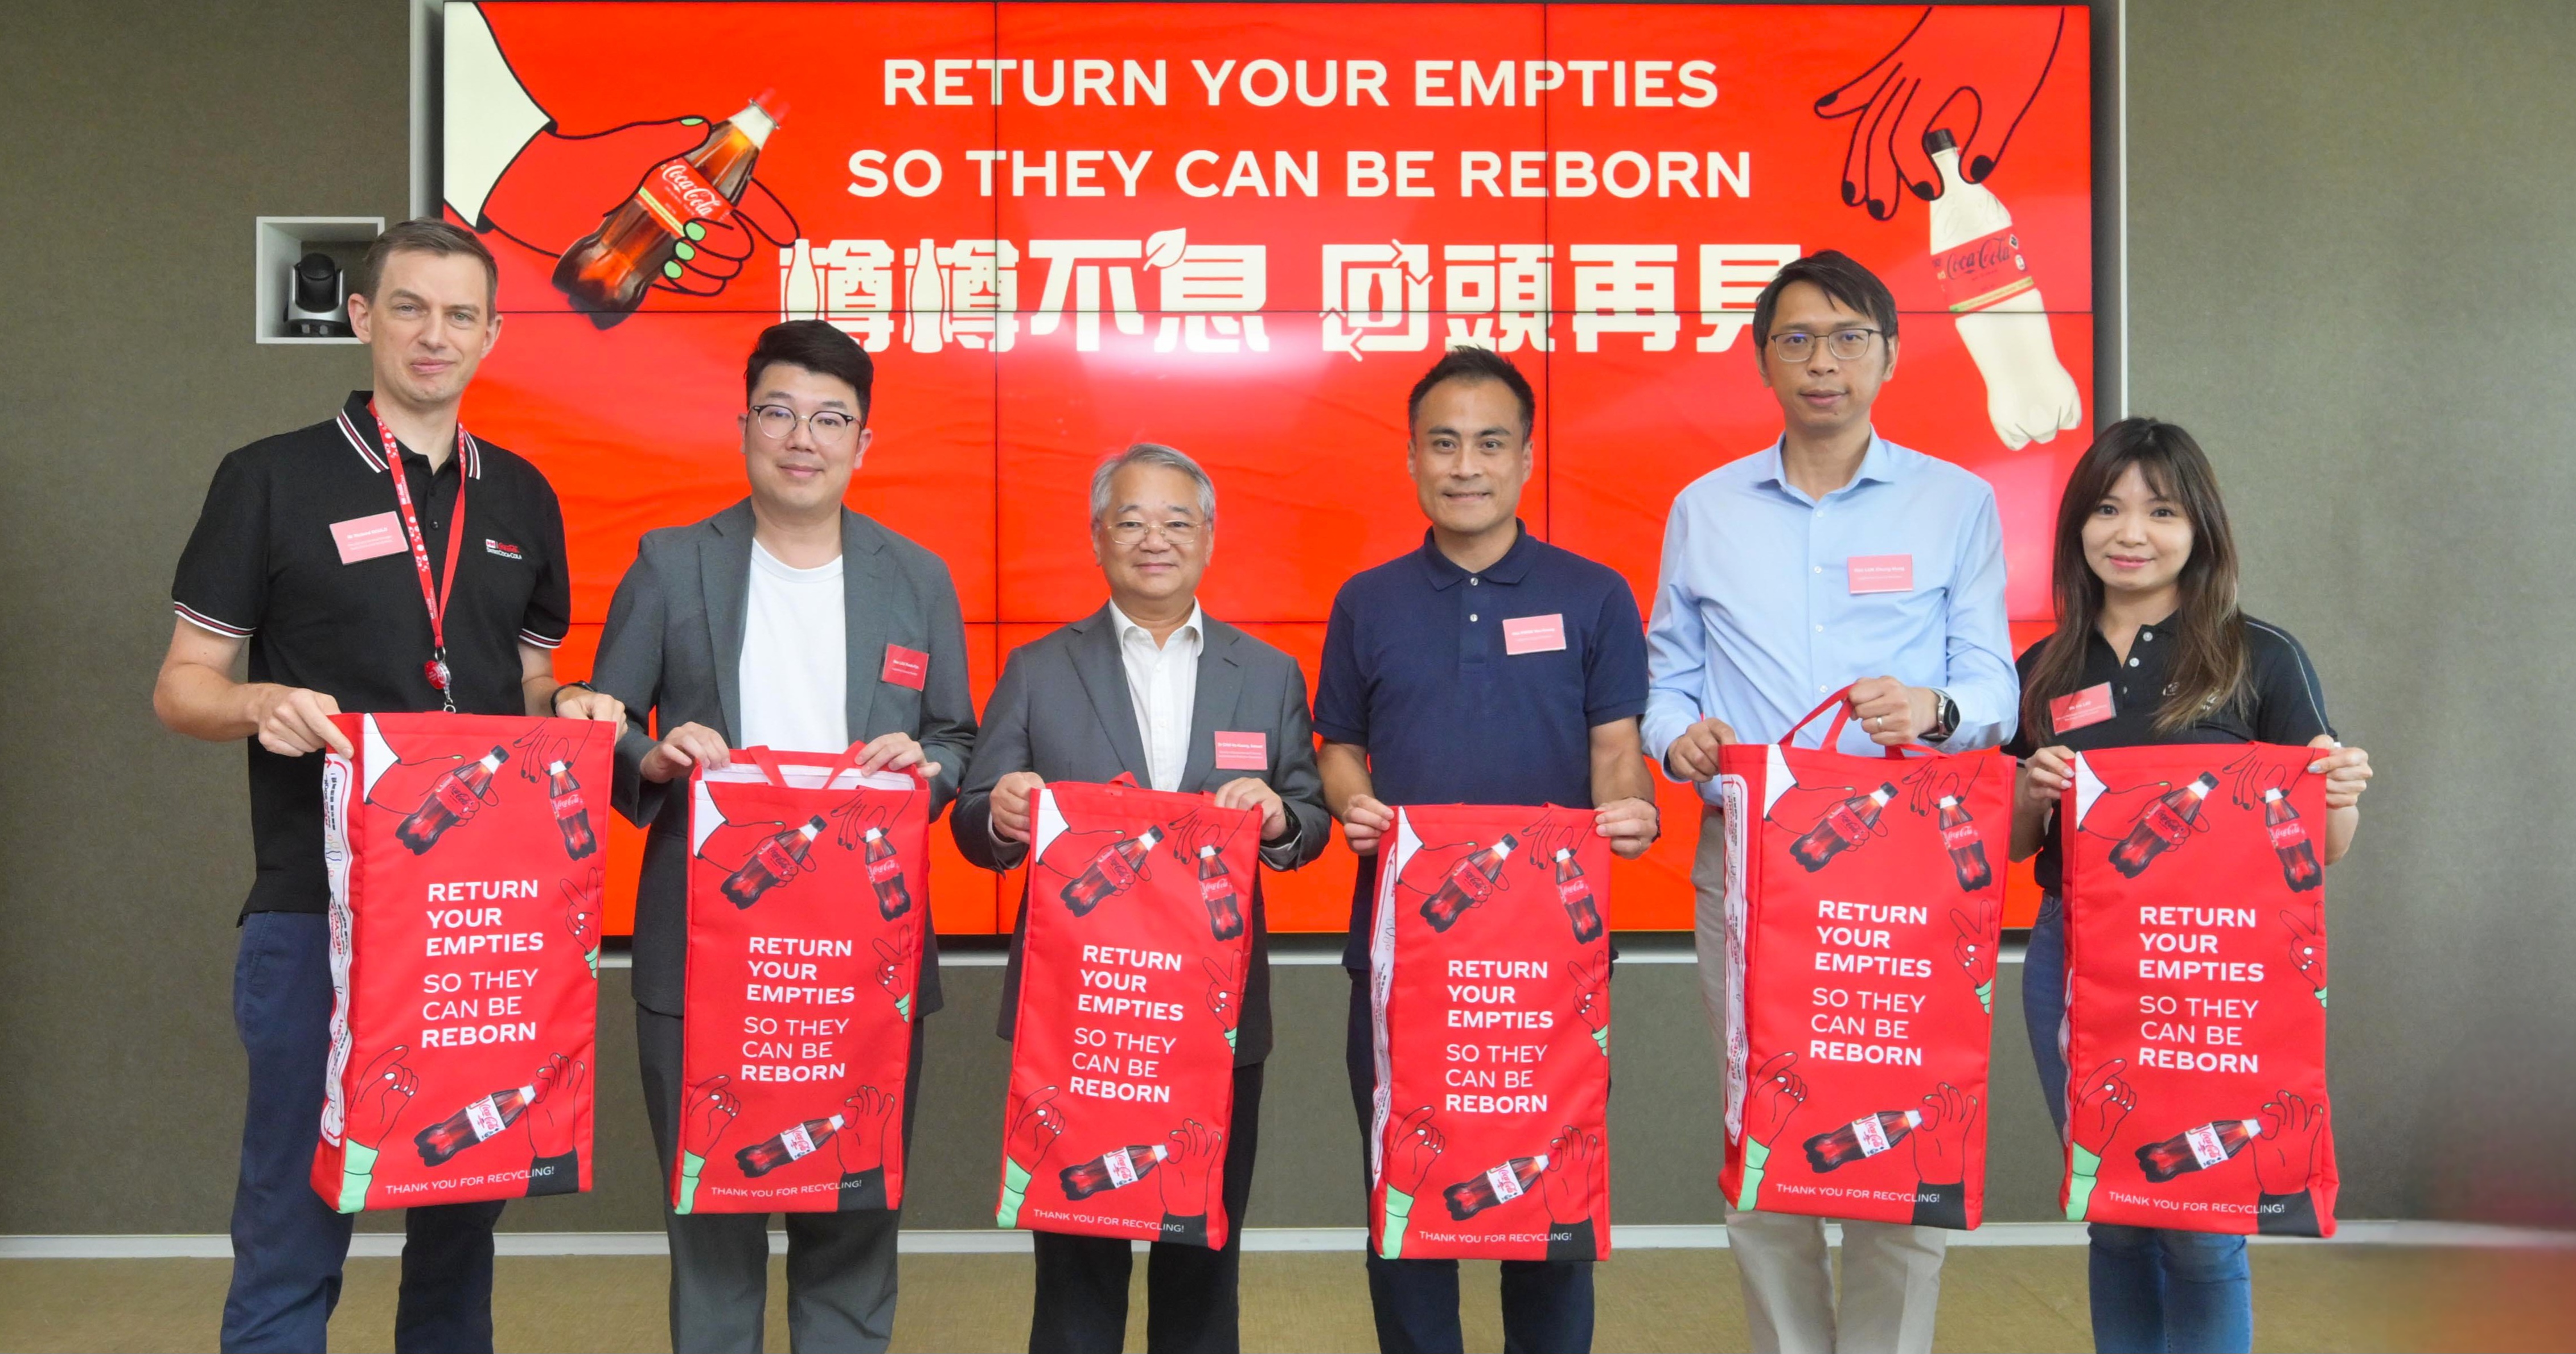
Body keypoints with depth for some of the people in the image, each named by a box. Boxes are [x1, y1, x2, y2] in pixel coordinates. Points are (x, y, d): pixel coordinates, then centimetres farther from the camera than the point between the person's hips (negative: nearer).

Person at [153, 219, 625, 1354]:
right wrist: (259, 705, -21)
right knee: (292, 1230, 2)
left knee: (462, 1225, 13)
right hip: (318, 908, -4)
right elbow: (182, 686, 1)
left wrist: (570, 708, -3)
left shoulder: (522, 498, 12)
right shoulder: (271, 480, 0)